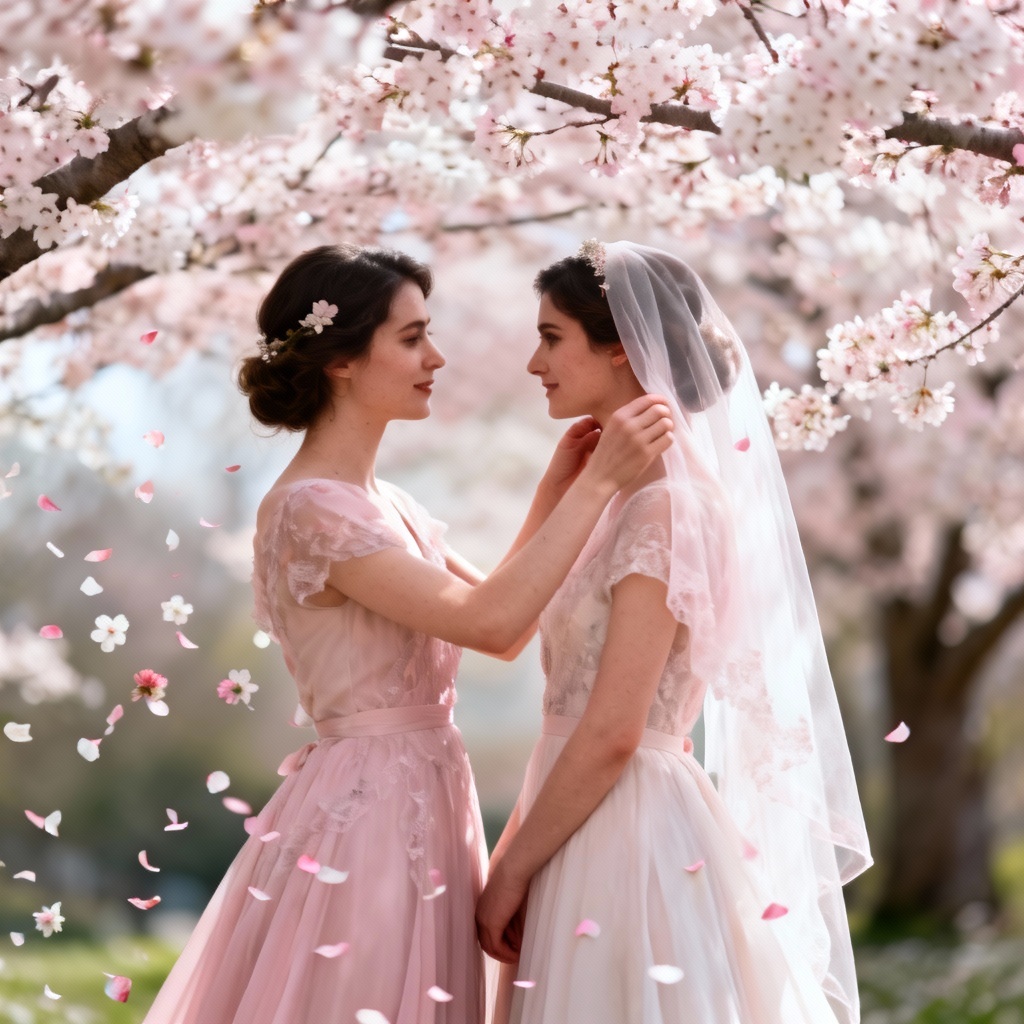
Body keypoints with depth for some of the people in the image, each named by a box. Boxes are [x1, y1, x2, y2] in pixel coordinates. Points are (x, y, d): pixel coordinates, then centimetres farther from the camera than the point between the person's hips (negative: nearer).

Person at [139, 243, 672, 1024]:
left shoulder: (384, 503, 12)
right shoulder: (310, 511, -18)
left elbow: (504, 624, 13)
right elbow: (490, 622, -24)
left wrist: (556, 492, 4)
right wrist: (598, 482, -19)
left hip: (422, 808, 9)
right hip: (369, 814, -9)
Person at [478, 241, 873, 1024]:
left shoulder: (664, 506, -16)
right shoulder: (631, 492, 11)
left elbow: (612, 733, -19)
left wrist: (511, 872, -13)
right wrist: (515, 846, 14)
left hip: (626, 834, -8)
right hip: (598, 824, 8)